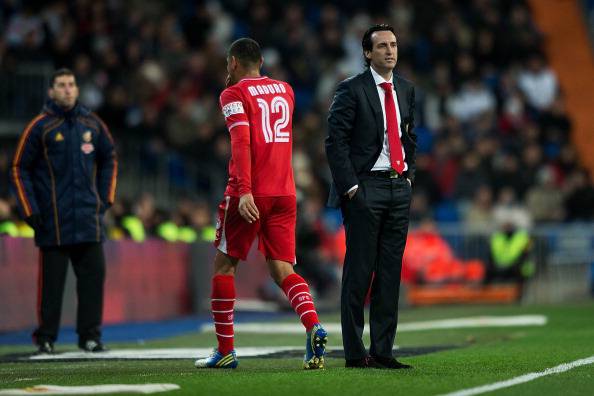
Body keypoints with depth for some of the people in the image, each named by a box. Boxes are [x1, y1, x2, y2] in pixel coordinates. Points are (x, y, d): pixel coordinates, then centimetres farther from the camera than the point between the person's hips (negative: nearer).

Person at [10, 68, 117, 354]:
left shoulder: (92, 124, 8)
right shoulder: (40, 127, -3)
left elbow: (109, 160, 22)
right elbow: (19, 170, 0)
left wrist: (105, 199, 13)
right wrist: (30, 211, -5)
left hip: (88, 219, 4)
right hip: (52, 220, -4)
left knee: (94, 274, 0)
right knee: (51, 279, -2)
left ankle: (90, 336, 7)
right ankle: (45, 338, 6)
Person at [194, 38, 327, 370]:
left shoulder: (235, 94, -3)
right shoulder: (285, 90, 16)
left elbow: (241, 143, -17)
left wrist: (244, 191, -25)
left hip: (249, 195, -5)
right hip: (285, 193, 5)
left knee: (224, 265, 9)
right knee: (283, 270, 3)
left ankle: (226, 351, 11)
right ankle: (314, 327, -24)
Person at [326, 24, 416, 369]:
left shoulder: (406, 90, 13)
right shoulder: (352, 90, -6)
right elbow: (336, 141, -9)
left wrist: (409, 174, 12)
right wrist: (350, 186, -13)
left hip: (399, 188, 6)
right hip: (365, 188, -6)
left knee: (390, 273, 6)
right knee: (359, 272, -3)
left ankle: (382, 350, 10)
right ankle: (355, 353, 1)